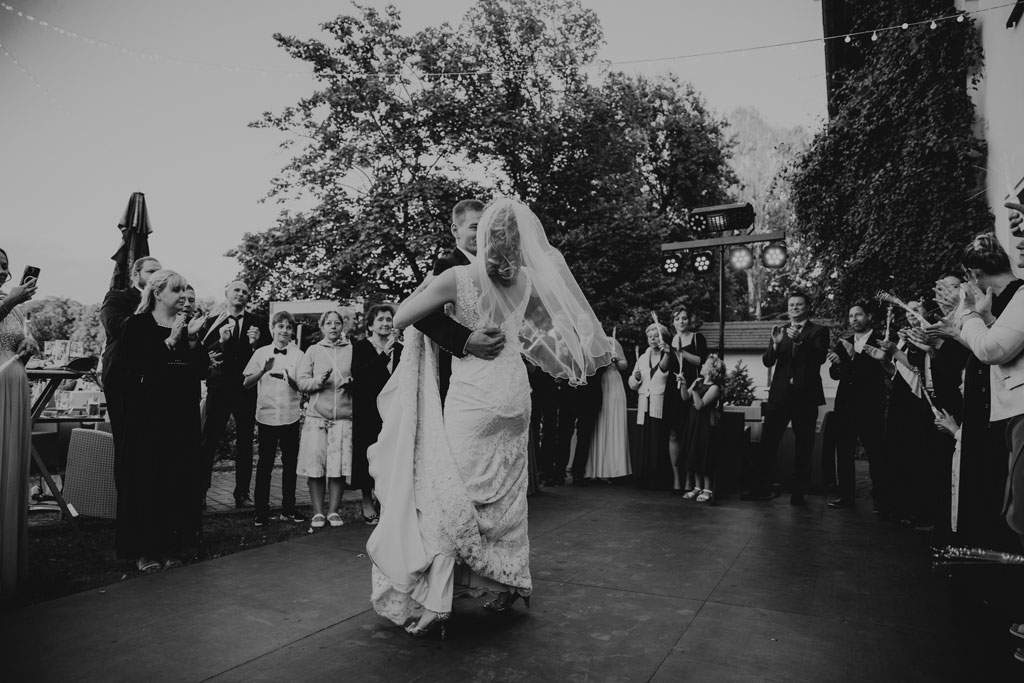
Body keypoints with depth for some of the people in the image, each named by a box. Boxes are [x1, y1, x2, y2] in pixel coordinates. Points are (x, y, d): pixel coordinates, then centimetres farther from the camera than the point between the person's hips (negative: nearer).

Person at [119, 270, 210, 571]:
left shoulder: (187, 324, 11)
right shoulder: (137, 325, -1)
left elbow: (203, 370, 5)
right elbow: (134, 365, -13)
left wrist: (192, 340, -9)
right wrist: (171, 341, -16)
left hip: (183, 413, 4)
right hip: (149, 413, -4)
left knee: (181, 476, 4)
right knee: (148, 476, -1)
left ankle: (175, 543, 15)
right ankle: (146, 548, 10)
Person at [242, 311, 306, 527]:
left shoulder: (298, 355, 3)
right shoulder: (261, 353, 4)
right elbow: (246, 383, 0)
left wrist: (289, 379, -22)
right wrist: (263, 371, -15)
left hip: (290, 417, 1)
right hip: (266, 415, 0)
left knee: (290, 464, 7)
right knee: (265, 464, 3)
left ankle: (288, 509, 18)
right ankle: (261, 511, 13)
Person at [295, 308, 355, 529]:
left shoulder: (352, 350, 11)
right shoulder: (313, 351, 12)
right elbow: (301, 382, 6)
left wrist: (352, 384, -7)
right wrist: (319, 381, -12)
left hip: (343, 416, 0)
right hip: (316, 415, 0)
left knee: (339, 466, -3)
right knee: (315, 465, -2)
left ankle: (334, 511, 8)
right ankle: (318, 513, 8)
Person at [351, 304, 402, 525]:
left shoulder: (399, 349, 11)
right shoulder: (360, 347, -1)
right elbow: (358, 374, -18)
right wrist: (384, 355, -21)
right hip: (367, 412, -3)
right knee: (368, 455, 0)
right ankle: (367, 504, 12)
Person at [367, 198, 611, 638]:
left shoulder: (459, 277, -11)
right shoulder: (527, 281, 3)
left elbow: (401, 318, -9)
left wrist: (425, 286, 8)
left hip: (473, 396, -5)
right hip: (515, 393, 5)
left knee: (451, 492, 2)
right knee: (507, 492, 17)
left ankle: (435, 605, 6)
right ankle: (511, 581, 30)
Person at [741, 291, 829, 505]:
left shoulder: (818, 331, 4)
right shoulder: (780, 331, 13)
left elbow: (820, 357, -12)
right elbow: (767, 362, 4)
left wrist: (800, 341, -25)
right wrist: (775, 344, -14)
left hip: (806, 395, -2)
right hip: (780, 394, 3)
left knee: (804, 446, 4)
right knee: (767, 442, 0)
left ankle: (798, 492, 13)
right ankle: (761, 488, 7)